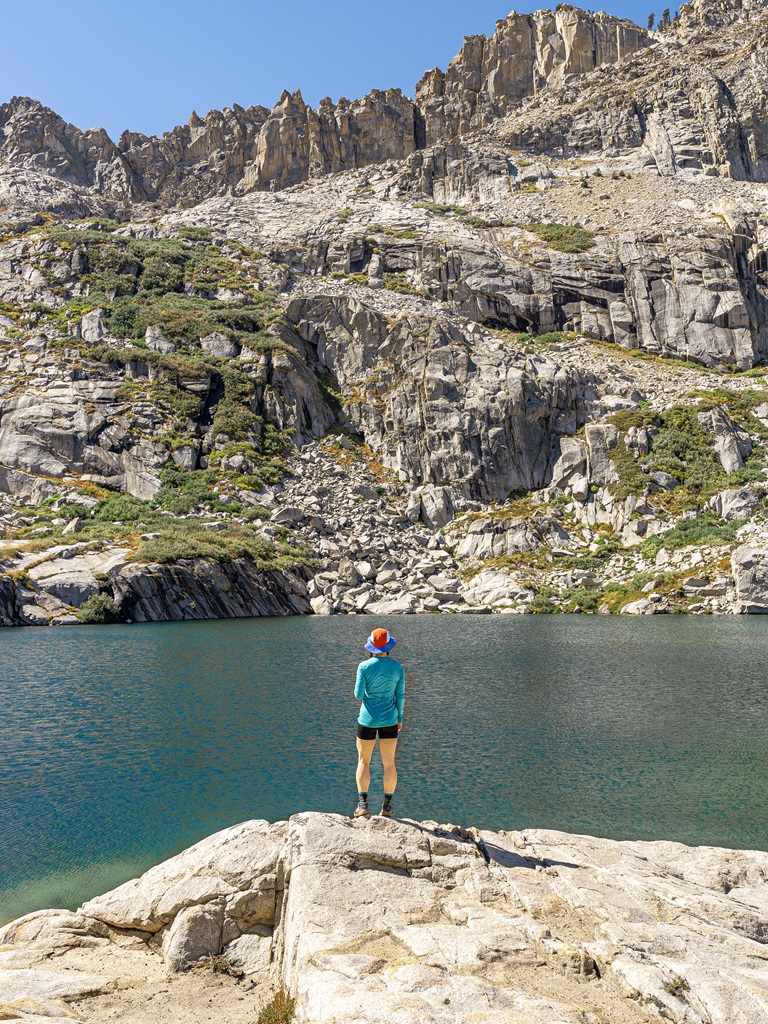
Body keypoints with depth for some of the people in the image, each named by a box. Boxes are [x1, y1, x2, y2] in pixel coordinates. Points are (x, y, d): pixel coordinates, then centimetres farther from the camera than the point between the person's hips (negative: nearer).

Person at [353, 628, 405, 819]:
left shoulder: (364, 666, -13)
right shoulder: (397, 667, -4)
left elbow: (358, 695, -12)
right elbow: (400, 695, 1)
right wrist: (400, 718, 13)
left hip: (368, 719, -2)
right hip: (389, 719, 2)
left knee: (363, 761, 11)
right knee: (389, 763, 10)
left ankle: (363, 804, 5)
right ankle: (387, 806, 12)